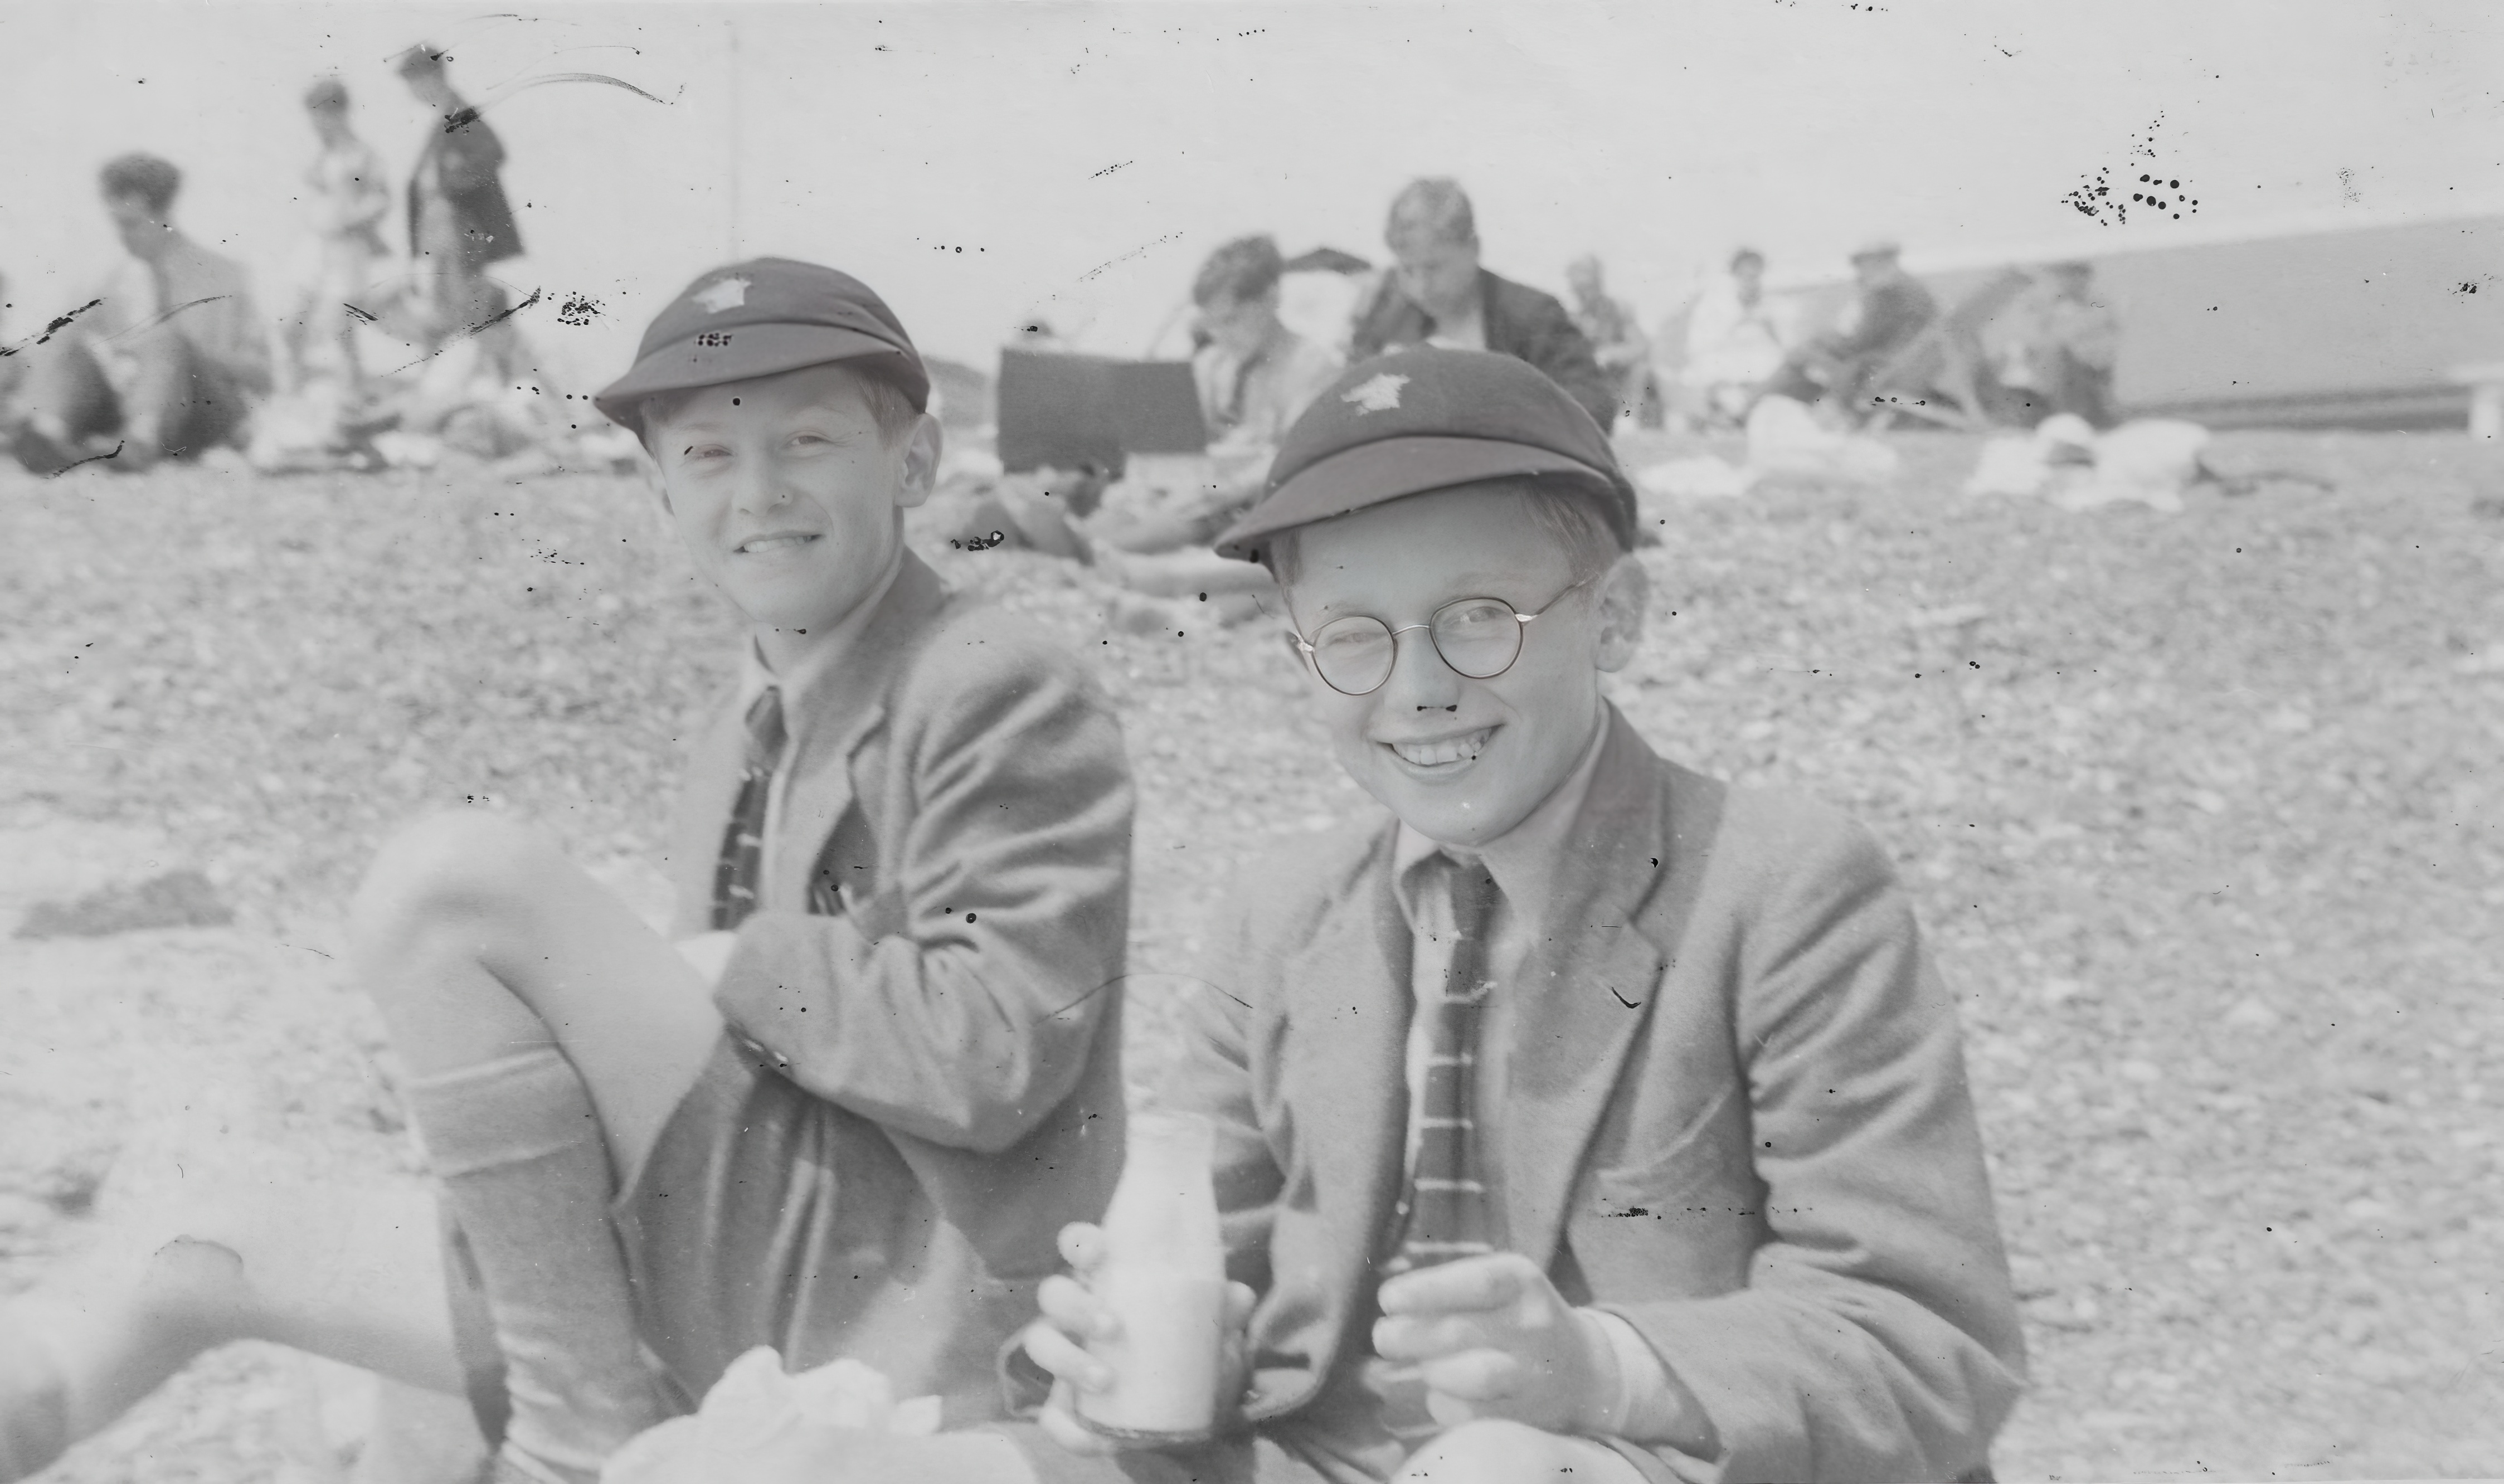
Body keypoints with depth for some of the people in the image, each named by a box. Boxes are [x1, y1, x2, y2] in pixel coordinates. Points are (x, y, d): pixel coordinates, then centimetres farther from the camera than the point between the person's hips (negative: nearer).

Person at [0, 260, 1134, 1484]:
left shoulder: (1008, 697, -11)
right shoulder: (747, 740, 16)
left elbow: (992, 1057, -20)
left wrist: (732, 965, -12)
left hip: (889, 1327, -9)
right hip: (755, 1313, 9)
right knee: (220, 1265, 15)